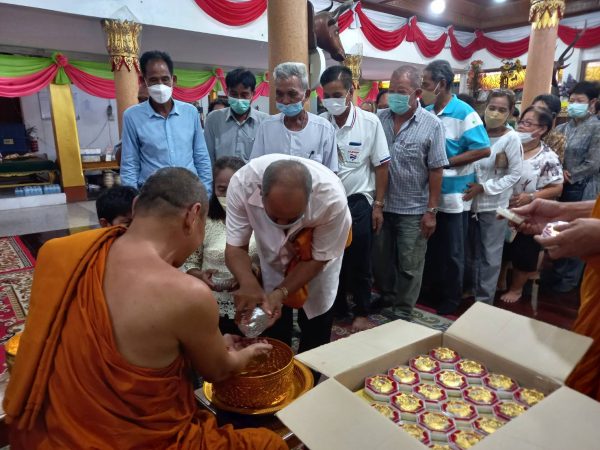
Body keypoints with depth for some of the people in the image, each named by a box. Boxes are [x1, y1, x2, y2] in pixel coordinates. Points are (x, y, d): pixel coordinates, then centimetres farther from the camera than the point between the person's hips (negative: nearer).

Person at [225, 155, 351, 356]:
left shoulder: (332, 198, -38)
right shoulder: (242, 182, -36)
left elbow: (318, 258, -22)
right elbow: (235, 247, -25)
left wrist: (281, 293, -33)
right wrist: (249, 283, -45)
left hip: (315, 259, -1)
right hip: (273, 252, 1)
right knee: (273, 335, 10)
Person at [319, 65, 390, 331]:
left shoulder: (370, 122, -7)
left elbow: (381, 166, -2)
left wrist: (378, 205, -3)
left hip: (358, 201, -1)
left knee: (359, 261, 8)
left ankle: (361, 313, 26)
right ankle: (337, 307, 33)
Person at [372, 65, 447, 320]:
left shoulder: (431, 125, -8)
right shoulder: (380, 119, 1)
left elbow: (436, 170, -7)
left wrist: (431, 211, -9)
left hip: (413, 209, -3)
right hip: (381, 205, 4)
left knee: (409, 266, 9)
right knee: (379, 259, 18)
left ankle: (403, 313, 26)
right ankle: (387, 296, 41)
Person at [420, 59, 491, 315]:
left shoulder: (464, 113, -12)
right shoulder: (425, 113, 5)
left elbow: (483, 150, -16)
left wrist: (446, 162, -18)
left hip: (453, 194, -6)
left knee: (452, 251, 8)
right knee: (431, 246, 17)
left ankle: (452, 297, 25)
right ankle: (433, 290, 35)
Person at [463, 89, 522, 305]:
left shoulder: (511, 138, -10)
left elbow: (515, 174, -10)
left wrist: (483, 188, -16)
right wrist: (468, 186, -3)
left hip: (494, 206, -4)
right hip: (471, 202, 4)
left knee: (490, 256, 5)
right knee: (475, 253, 15)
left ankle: (484, 300, 17)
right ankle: (474, 293, 30)